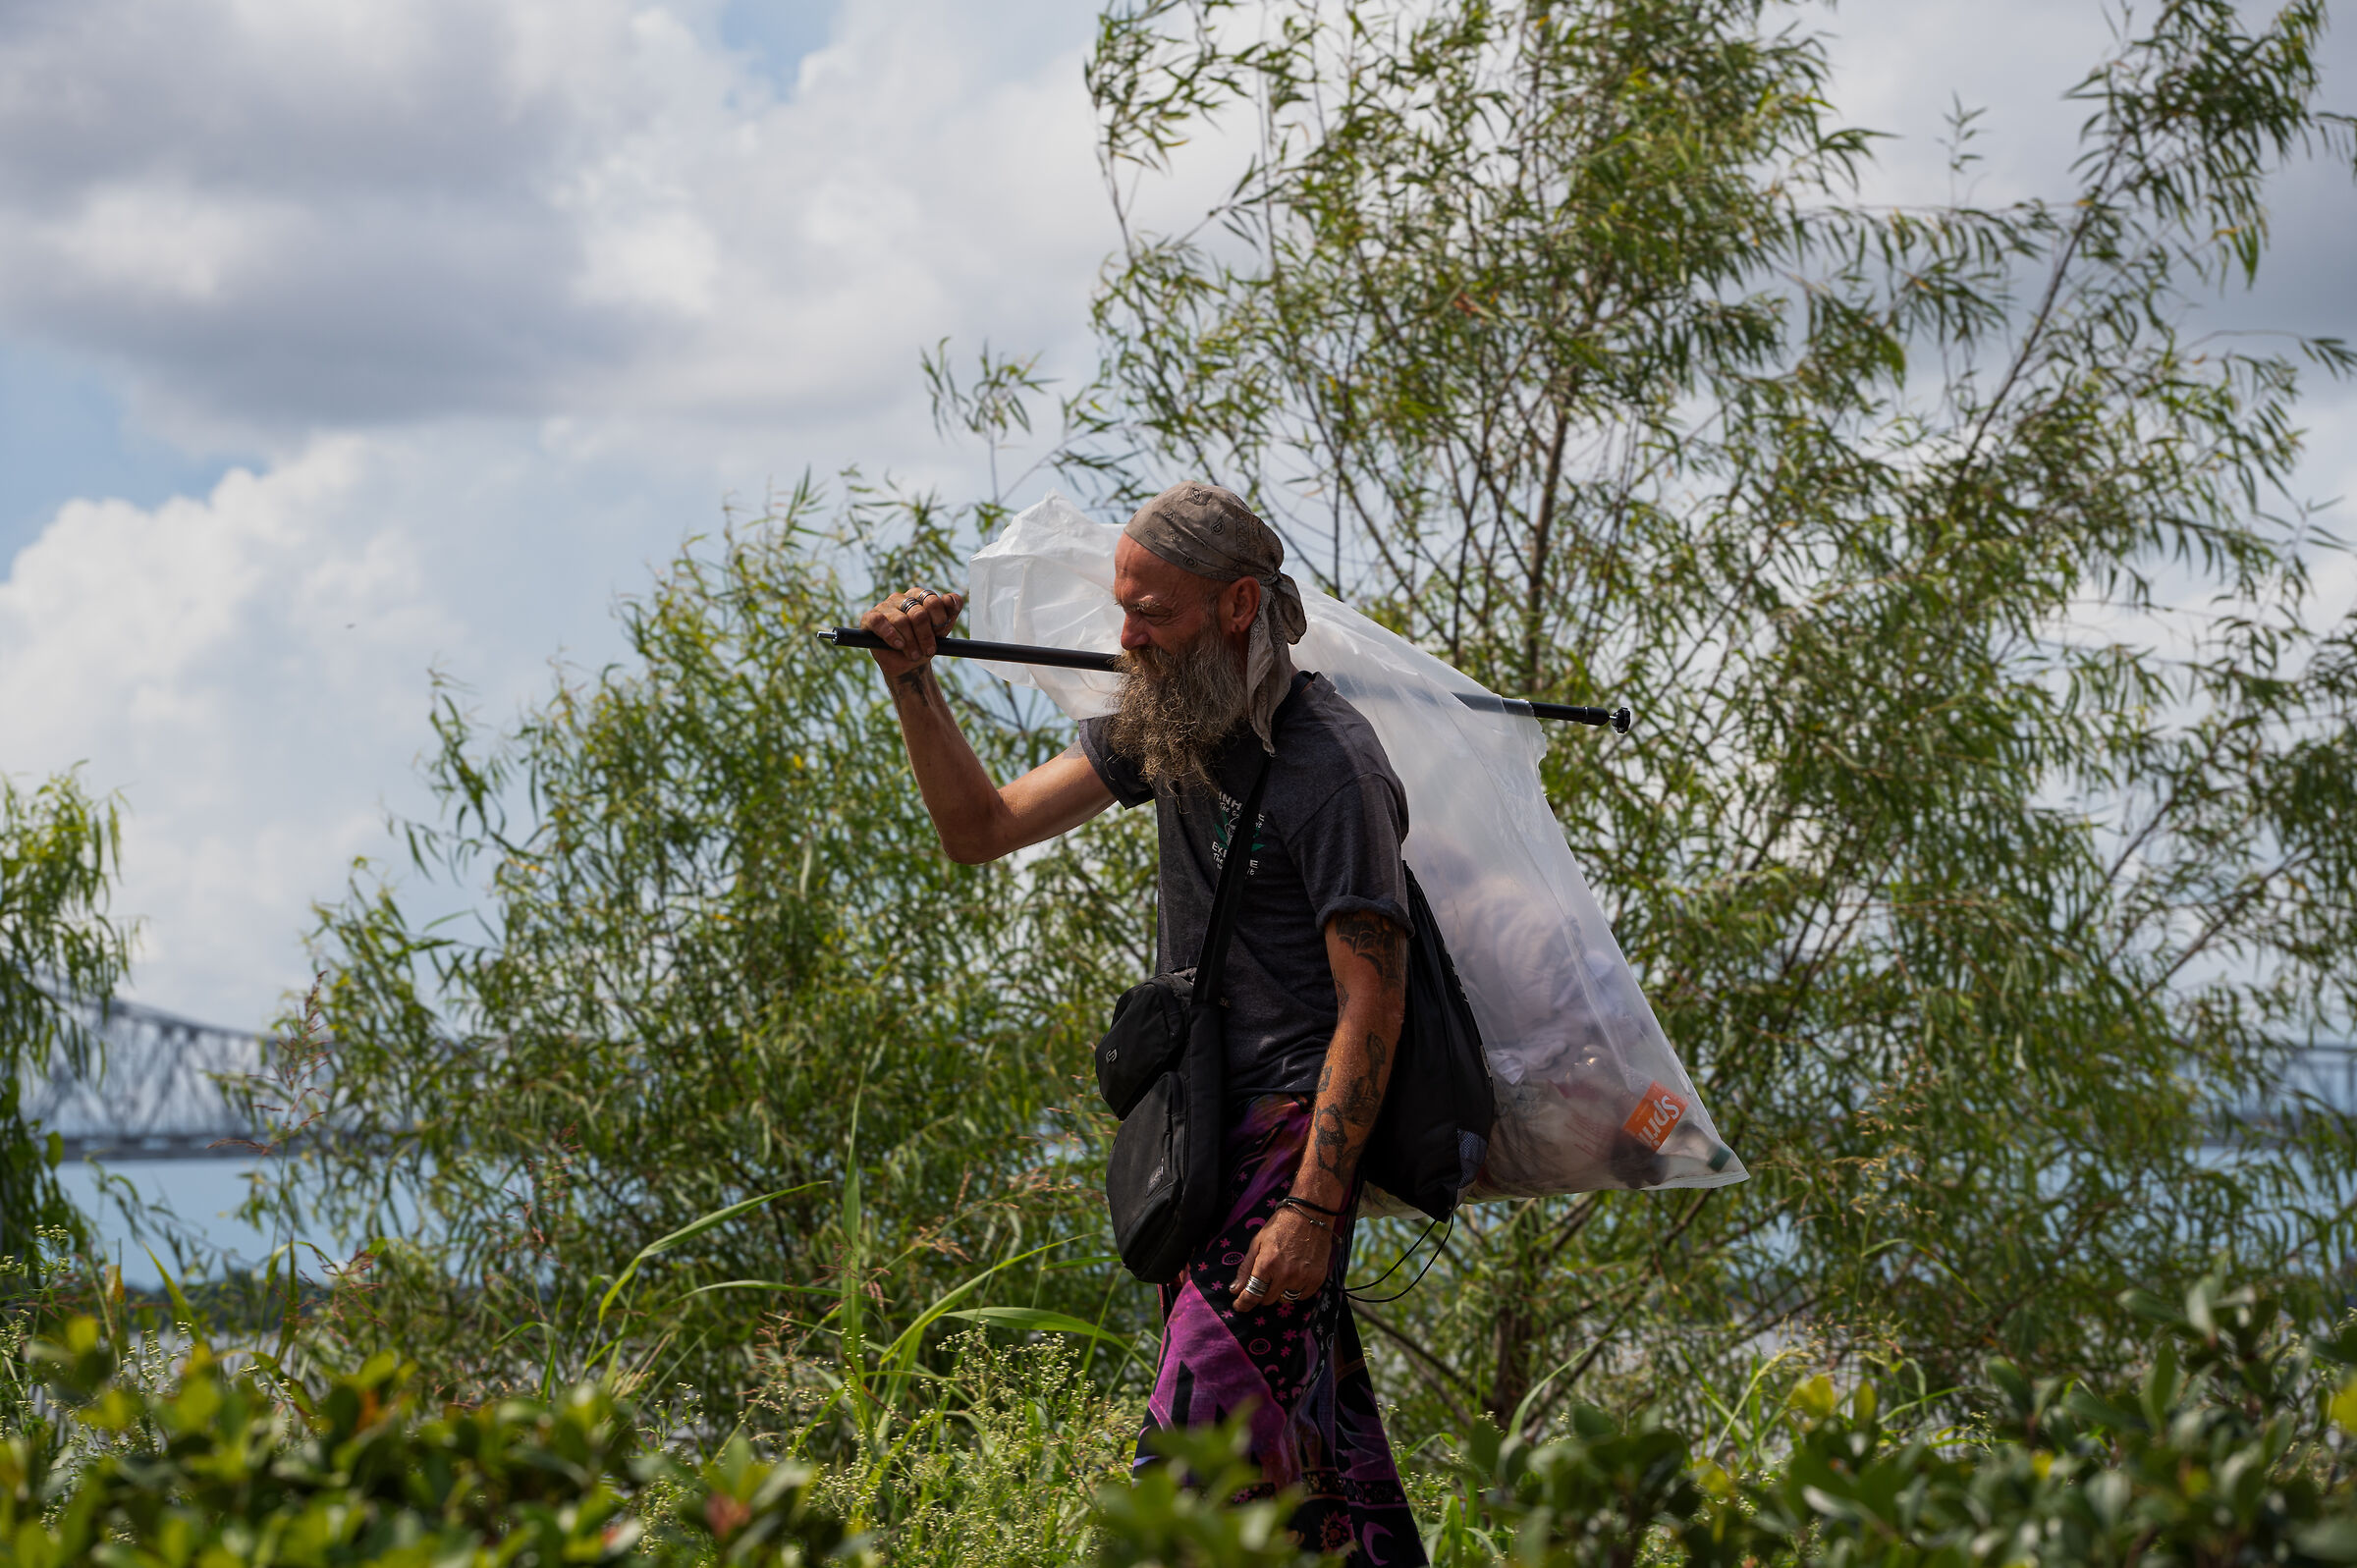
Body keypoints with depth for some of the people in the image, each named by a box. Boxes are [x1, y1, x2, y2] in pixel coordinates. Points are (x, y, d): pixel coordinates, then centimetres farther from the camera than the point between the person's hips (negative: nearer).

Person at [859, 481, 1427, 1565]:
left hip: (1294, 1124, -8)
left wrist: (1313, 1205, -23)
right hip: (1199, 1124, 8)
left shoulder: (1328, 766, -16)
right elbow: (981, 830, 12)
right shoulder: (1161, 724, 9)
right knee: (1311, 1430, 9)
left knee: (1201, 1434, -16)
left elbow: (1372, 1001, -18)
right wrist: (912, 683, -3)